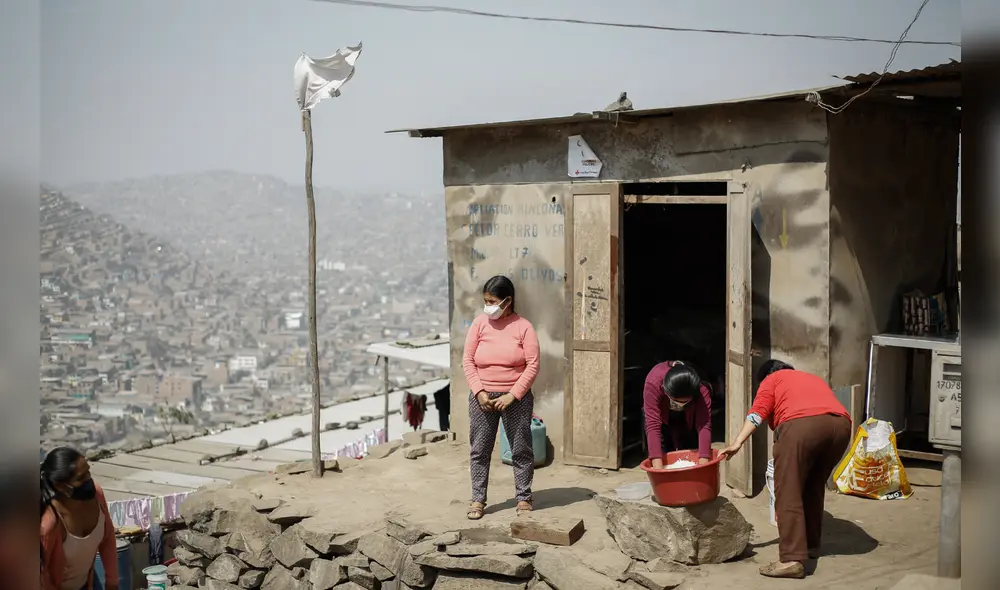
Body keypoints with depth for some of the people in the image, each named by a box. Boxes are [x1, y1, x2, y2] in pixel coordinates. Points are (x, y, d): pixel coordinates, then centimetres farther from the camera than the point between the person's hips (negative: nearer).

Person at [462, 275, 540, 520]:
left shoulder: (523, 327, -6)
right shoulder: (479, 323, 0)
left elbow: (532, 365, -9)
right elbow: (468, 361, 0)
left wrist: (513, 395, -14)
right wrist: (479, 392, -11)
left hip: (516, 398, -2)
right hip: (482, 396, 2)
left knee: (521, 450, 5)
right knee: (479, 449, 6)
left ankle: (524, 498, 18)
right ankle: (478, 499, 16)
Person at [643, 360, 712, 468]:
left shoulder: (701, 389, -37)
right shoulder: (653, 383, -41)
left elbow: (704, 426, -41)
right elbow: (653, 425, -44)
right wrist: (658, 469, -50)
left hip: (689, 419, 1)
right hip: (663, 416, -1)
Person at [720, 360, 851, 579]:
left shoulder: (771, 380, 24)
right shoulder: (815, 379, 41)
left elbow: (758, 412, 7)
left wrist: (737, 443, -1)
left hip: (801, 424, -6)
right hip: (840, 424, 6)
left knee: (788, 494, -3)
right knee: (814, 487, 24)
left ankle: (792, 559, -10)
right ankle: (811, 545, 30)